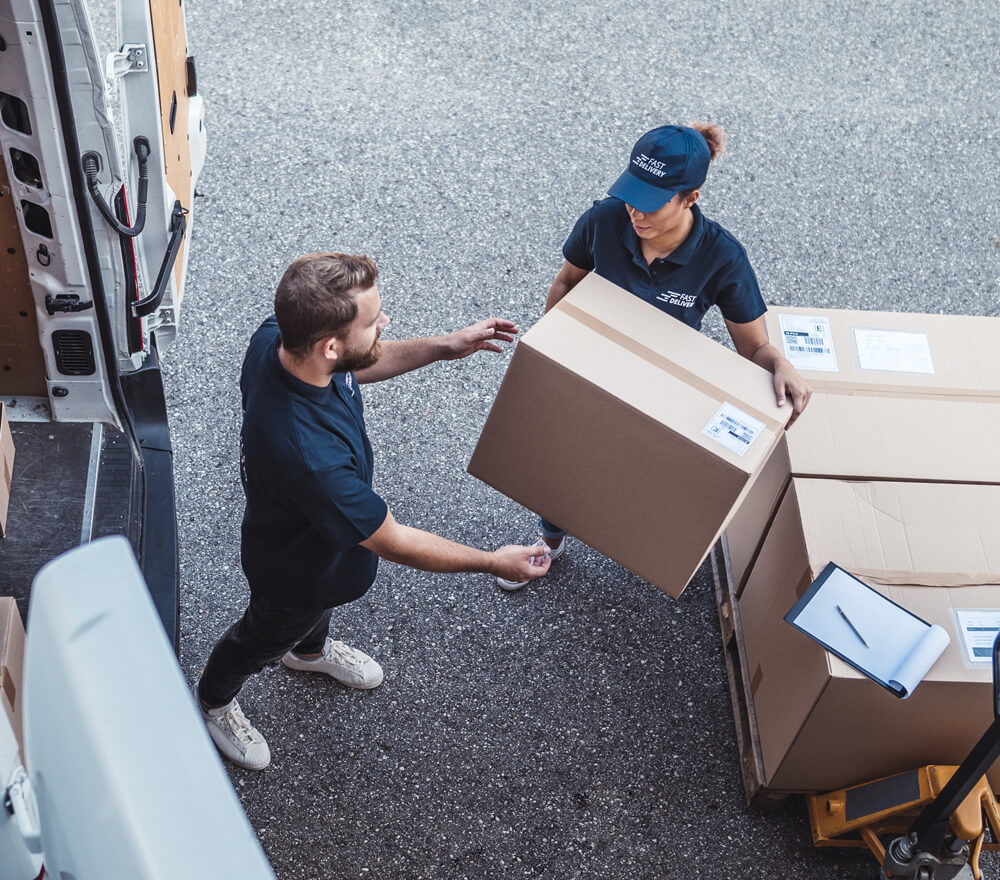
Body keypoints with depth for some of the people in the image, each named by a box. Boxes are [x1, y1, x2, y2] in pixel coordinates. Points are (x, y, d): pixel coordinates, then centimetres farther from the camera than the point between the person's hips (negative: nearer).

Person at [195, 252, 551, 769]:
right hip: (296, 574, -6)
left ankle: (310, 650, 72)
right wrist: (493, 563, -23)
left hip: (321, 528, 6)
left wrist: (441, 348, -10)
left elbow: (353, 369, -2)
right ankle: (213, 701, 60)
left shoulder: (275, 338, -27)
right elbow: (393, 543, -35)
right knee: (263, 638, 27)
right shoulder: (311, 456, -51)